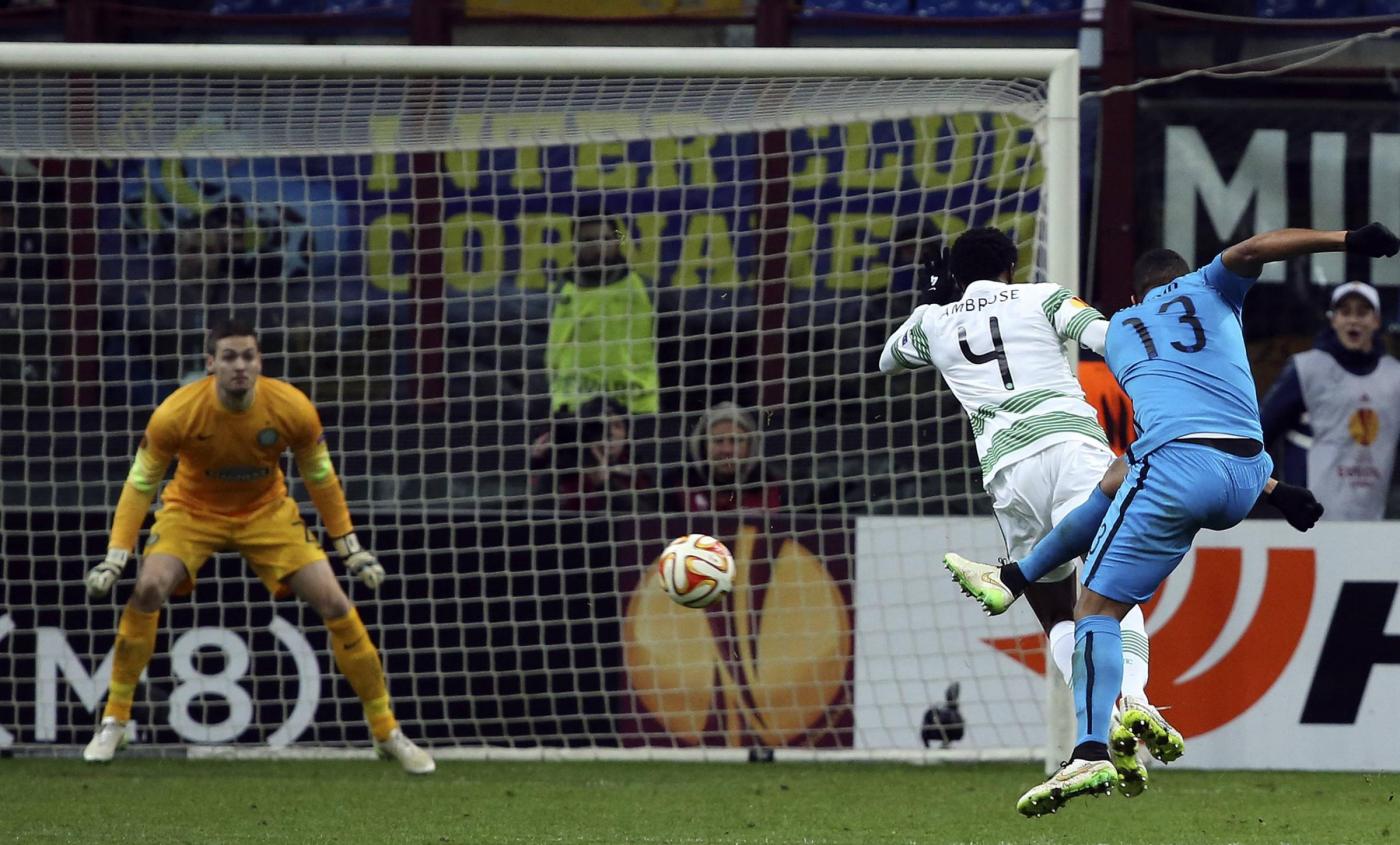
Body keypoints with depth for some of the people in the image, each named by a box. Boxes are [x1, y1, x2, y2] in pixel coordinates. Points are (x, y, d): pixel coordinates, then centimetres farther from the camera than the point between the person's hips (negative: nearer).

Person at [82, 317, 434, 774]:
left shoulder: (293, 409, -23)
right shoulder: (176, 414, -27)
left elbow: (320, 478, -5)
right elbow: (140, 484, -15)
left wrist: (351, 548, -3)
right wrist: (116, 557, -20)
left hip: (267, 513, 1)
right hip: (193, 510, -1)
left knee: (335, 603, -9)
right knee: (148, 588, -27)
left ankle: (387, 731, 6)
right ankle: (114, 722, -10)